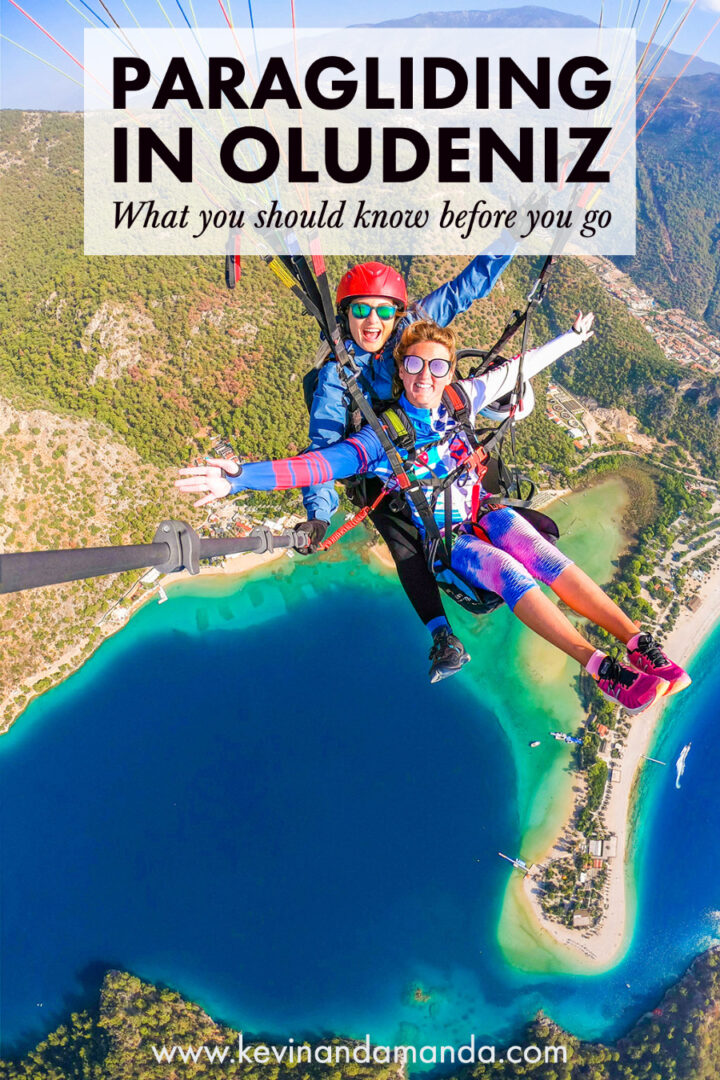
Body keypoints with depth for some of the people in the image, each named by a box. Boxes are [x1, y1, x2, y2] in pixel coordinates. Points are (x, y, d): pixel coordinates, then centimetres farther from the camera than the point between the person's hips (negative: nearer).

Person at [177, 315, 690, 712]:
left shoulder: (459, 401, -4)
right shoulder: (383, 435, -16)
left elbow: (515, 370, 9)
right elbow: (317, 464, -26)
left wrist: (570, 339, 20)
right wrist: (238, 479, -39)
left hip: (483, 511, 4)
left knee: (544, 555, -22)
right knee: (509, 573, -28)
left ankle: (639, 641, -25)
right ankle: (599, 666, -34)